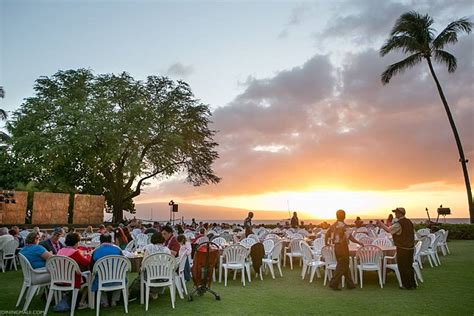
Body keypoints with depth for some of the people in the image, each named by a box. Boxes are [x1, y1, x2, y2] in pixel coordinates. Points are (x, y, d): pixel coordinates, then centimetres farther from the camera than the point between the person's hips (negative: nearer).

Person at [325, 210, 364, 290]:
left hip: (336, 247, 8)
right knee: (342, 266, 1)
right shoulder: (343, 226, -17)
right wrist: (359, 243, -8)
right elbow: (350, 237, -19)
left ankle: (350, 284, 24)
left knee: (345, 266, 16)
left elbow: (327, 234, 10)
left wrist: (326, 243, 22)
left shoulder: (333, 225, 6)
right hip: (343, 247, -8)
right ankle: (333, 283, 1)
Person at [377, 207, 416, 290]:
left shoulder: (398, 223, -18)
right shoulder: (409, 222, 8)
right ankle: (412, 284, 24)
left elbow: (389, 230, -19)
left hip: (402, 249, -8)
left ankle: (407, 285, 9)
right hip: (411, 247, 8)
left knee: (403, 267, 3)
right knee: (409, 266, 17)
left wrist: (381, 223, -5)